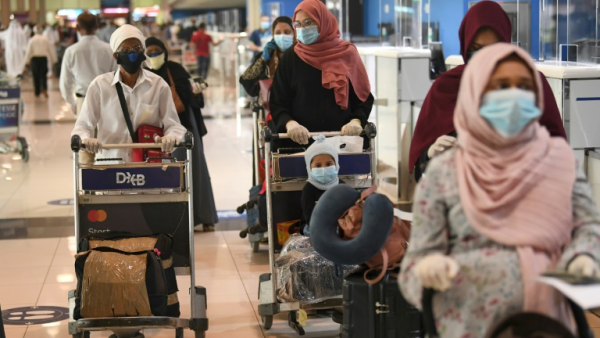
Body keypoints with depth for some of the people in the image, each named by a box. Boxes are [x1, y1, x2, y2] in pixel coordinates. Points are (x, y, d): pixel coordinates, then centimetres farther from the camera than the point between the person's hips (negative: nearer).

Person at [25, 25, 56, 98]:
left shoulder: (32, 40, -5)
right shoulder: (45, 39, 0)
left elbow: (29, 51, -3)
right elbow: (50, 50, 5)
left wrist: (27, 60, 4)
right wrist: (52, 60, 13)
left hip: (35, 59, -1)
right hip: (44, 58, 1)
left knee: (36, 76, 7)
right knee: (43, 75, 5)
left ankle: (37, 93, 11)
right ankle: (44, 89, -15)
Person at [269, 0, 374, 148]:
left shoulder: (347, 53, 8)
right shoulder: (291, 58, 8)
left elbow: (364, 97, 10)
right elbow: (277, 103, 6)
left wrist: (356, 121, -10)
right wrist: (289, 123, -14)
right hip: (300, 140, 0)